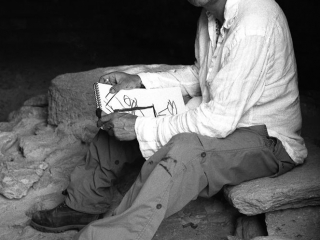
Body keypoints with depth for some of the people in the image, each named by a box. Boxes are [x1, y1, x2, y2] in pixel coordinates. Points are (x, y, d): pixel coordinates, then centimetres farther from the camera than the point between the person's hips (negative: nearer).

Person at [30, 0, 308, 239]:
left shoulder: (254, 29, -30)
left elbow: (221, 120, -30)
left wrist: (140, 128, -26)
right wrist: (139, 81, -1)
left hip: (269, 139, -9)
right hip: (223, 116, 9)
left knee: (183, 150, -38)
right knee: (119, 121, 4)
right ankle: (83, 205, 15)